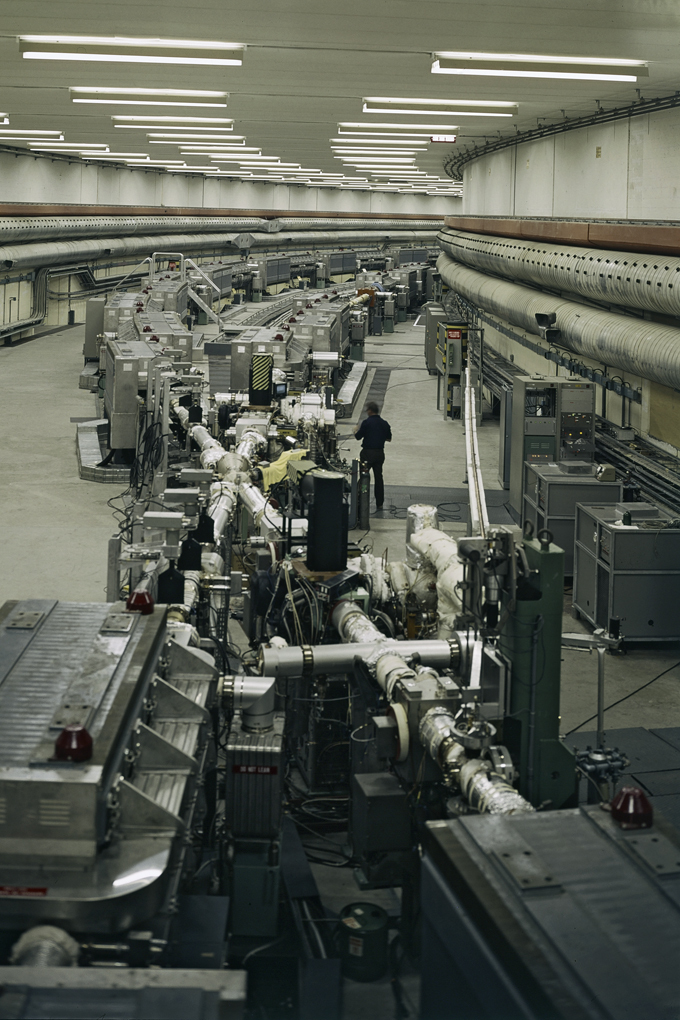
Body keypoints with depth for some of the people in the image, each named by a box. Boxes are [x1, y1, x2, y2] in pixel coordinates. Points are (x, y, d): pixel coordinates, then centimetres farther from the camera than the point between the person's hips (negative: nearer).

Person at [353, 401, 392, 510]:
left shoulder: (367, 422, -12)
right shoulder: (384, 423, 5)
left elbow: (358, 436, -8)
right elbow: (389, 439, 13)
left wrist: (356, 431, 13)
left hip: (368, 453, -5)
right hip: (380, 453, 5)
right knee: (378, 477, 12)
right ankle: (379, 503, 14)